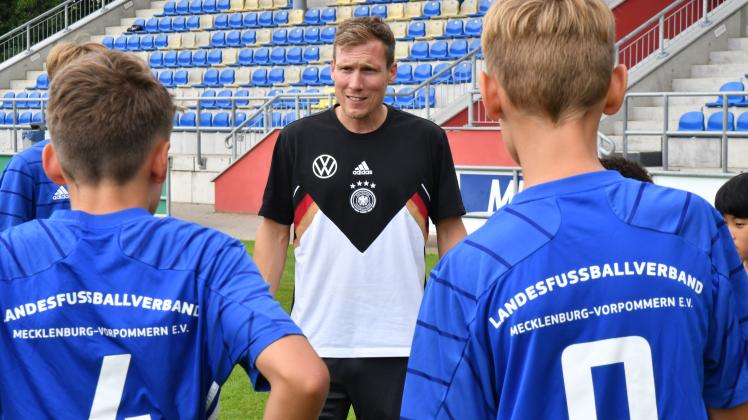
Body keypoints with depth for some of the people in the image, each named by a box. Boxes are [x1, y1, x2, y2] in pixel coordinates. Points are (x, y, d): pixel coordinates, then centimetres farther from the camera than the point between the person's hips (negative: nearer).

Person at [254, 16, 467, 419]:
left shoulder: (427, 140, -1)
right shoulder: (298, 139, 0)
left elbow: (450, 230, 5)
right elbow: (274, 231, 6)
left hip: (399, 347, 0)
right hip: (313, 344, 1)